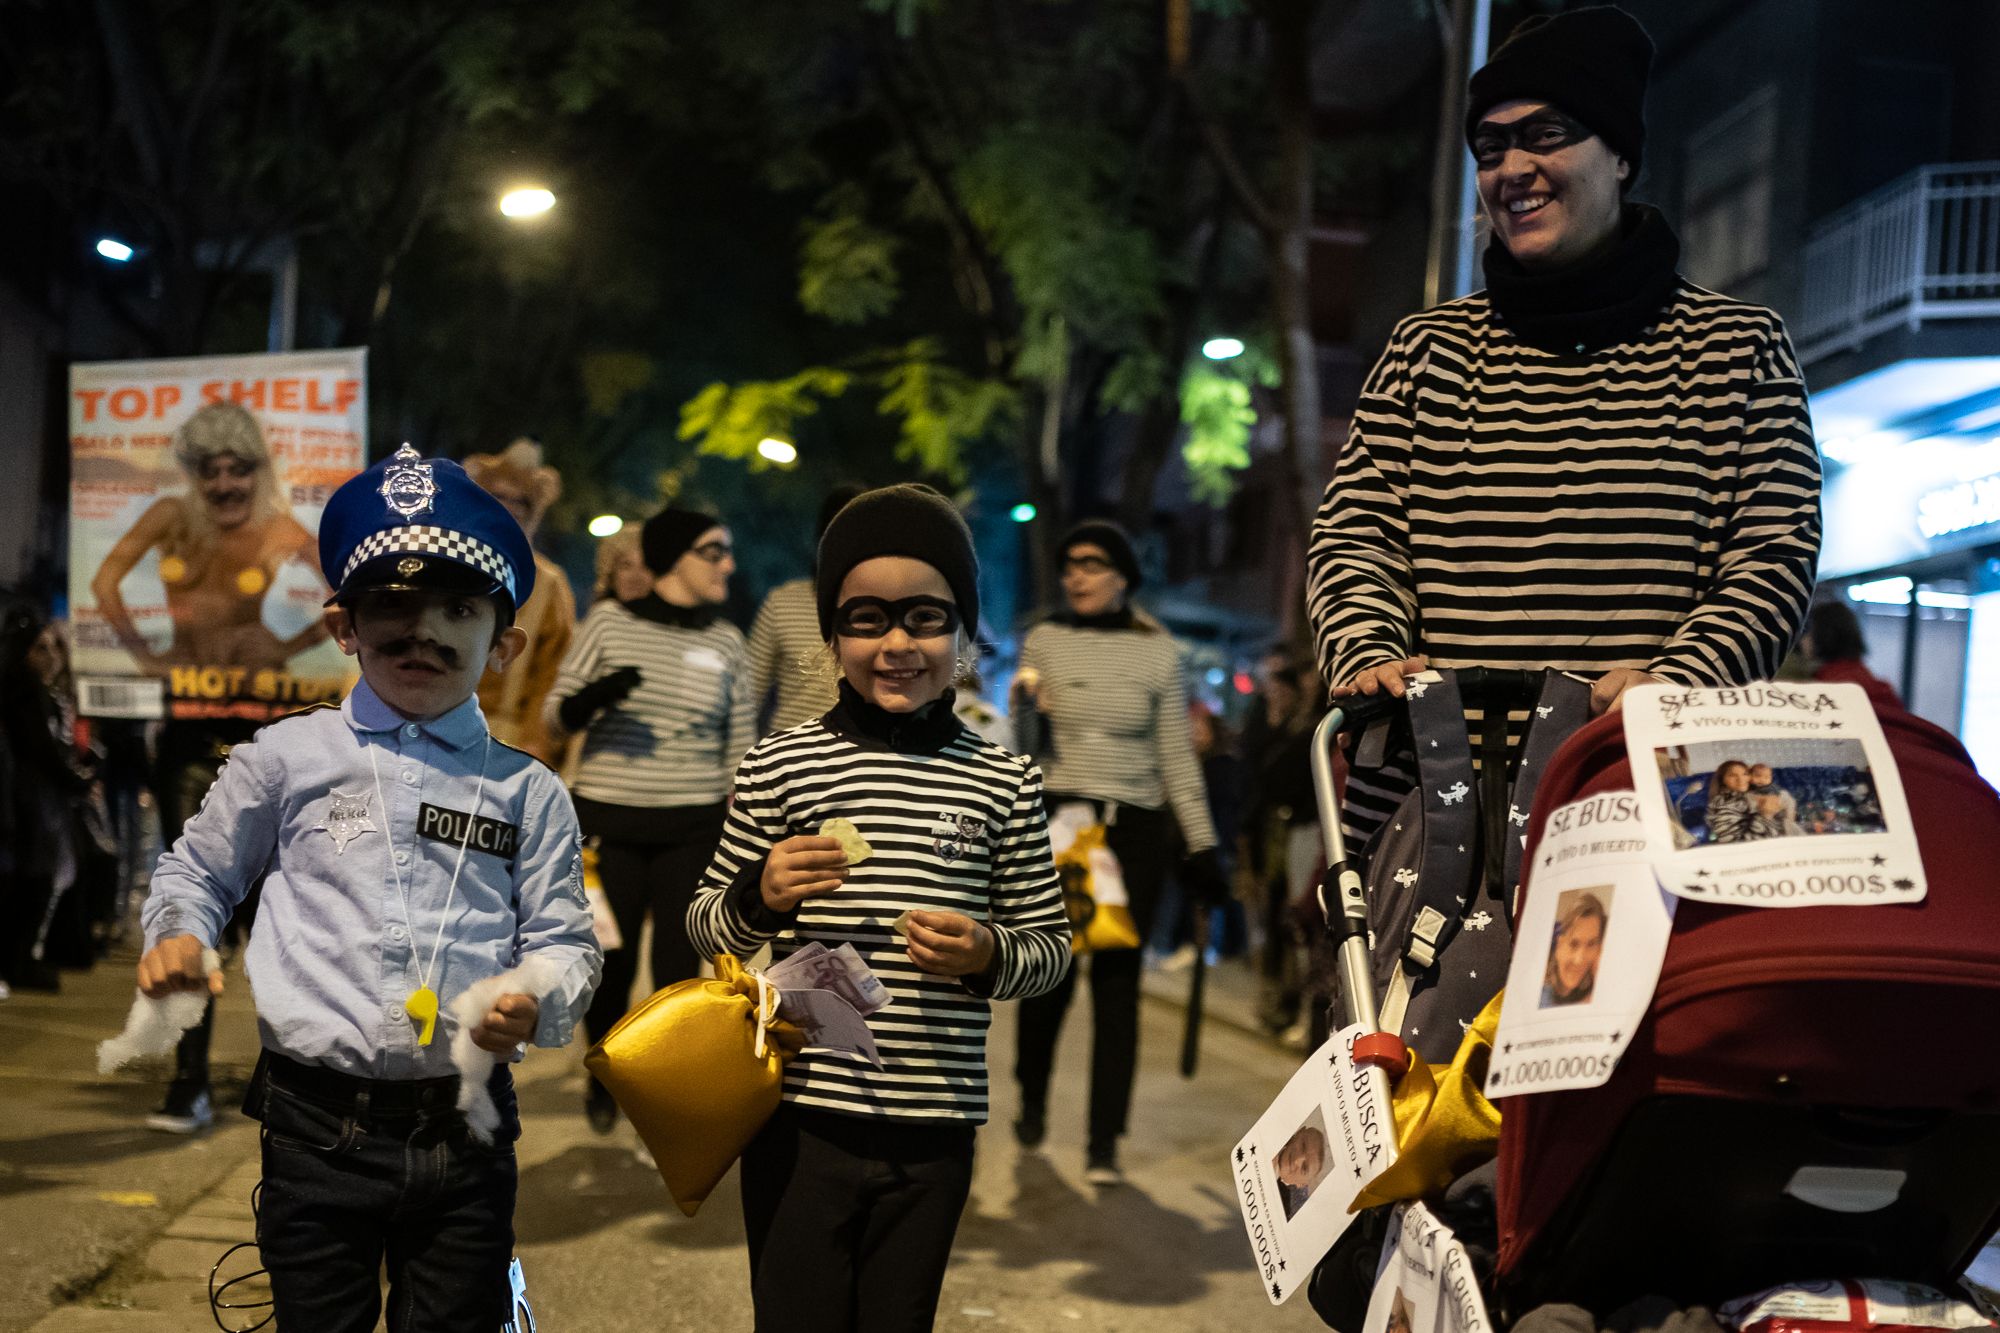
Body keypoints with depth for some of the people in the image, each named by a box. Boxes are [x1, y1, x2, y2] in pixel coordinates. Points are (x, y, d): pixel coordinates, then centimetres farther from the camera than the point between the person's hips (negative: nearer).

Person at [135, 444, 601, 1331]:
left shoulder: (527, 791, 4)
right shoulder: (289, 758, 3)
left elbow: (563, 942, 5)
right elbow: (198, 869, 16)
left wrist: (537, 1001, -15)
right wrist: (175, 934, -4)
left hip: (465, 1129, 1)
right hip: (320, 1122, 0)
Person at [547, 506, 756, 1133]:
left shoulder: (725, 641, 7)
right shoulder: (610, 622, 0)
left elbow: (740, 747, 11)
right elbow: (555, 717, 4)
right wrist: (590, 699, -19)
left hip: (692, 828, 1)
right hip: (608, 821, -1)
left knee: (679, 965, -2)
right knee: (611, 962, 5)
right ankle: (603, 1073, 31)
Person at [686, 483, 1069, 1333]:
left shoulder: (1004, 784, 1)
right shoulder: (779, 767, -1)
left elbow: (1052, 944, 9)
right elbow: (703, 924, 6)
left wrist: (992, 957, -12)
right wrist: (758, 898, -14)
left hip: (934, 1130, 1)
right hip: (800, 1115, -1)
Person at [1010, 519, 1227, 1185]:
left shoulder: (1157, 651, 2)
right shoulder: (1043, 641, 4)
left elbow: (1178, 757, 4)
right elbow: (1022, 746, 9)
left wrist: (1202, 847, 2)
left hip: (1134, 830, 0)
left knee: (1117, 983, -2)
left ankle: (1104, 1142, 4)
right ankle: (1032, 1099, 27)